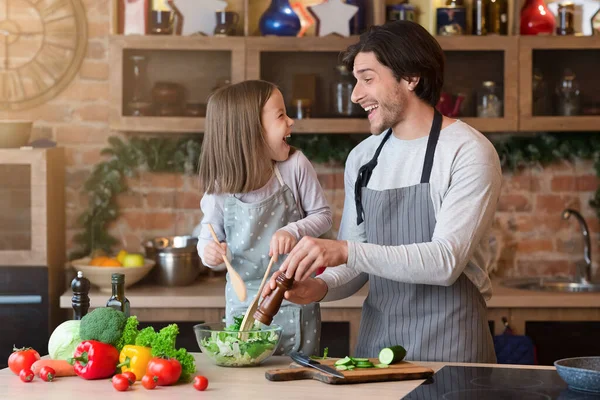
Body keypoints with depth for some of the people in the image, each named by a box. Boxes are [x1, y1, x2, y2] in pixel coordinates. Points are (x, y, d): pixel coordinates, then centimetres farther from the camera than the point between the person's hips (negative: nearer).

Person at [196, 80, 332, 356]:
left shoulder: (295, 166, -10)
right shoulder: (220, 188, -9)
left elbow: (322, 214, -2)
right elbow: (209, 237, 3)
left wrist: (295, 231, -20)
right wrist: (210, 253, -20)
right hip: (244, 302, 0)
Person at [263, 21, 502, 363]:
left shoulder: (468, 152, -12)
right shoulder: (362, 157, 8)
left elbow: (446, 261, -22)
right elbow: (359, 264, 12)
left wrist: (345, 251, -28)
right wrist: (322, 288, -9)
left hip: (448, 348, -5)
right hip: (375, 342, 5)